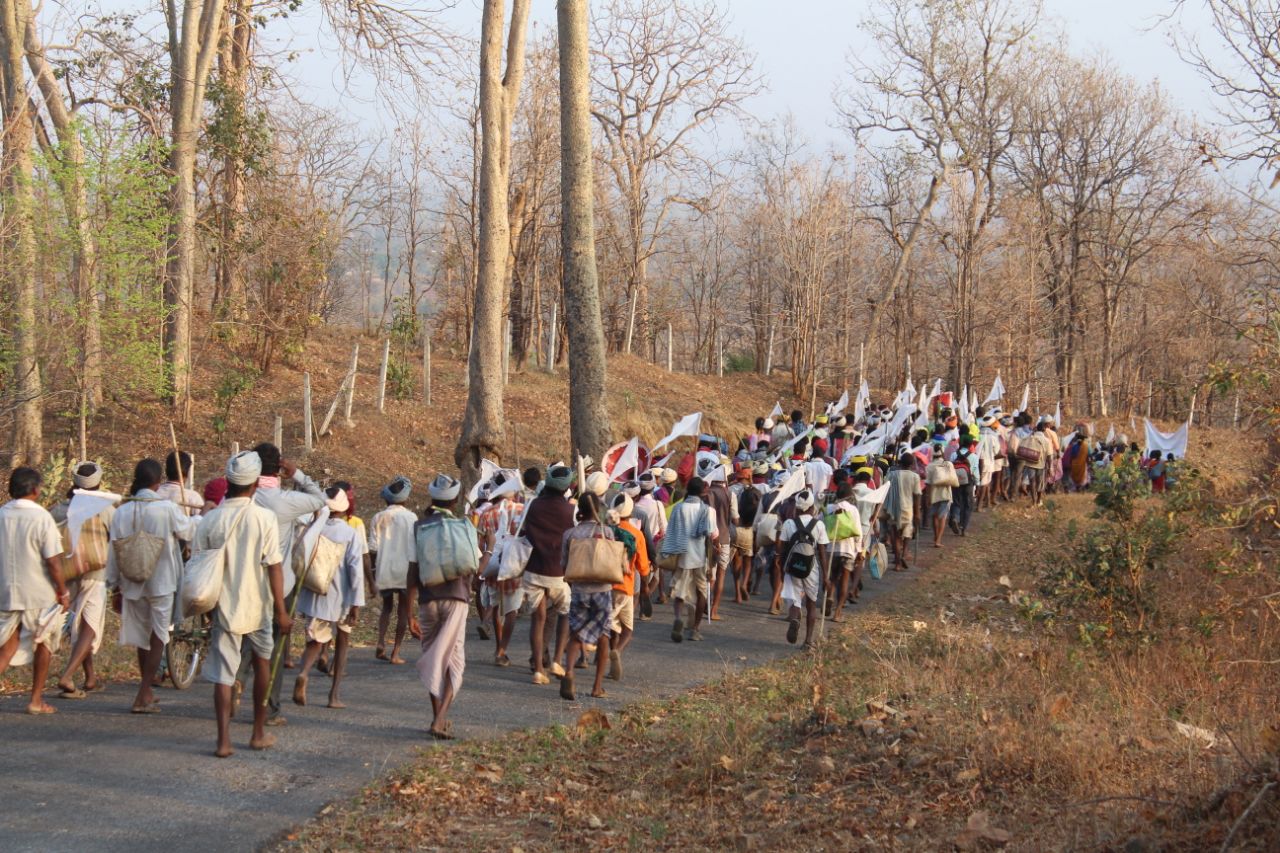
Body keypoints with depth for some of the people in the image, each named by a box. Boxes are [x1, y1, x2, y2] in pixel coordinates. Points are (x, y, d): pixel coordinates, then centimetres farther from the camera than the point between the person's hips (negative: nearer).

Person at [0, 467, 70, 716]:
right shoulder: (41, 517, -13)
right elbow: (53, 561, -14)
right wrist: (63, 592, -4)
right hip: (39, 594, -4)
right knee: (44, 645, 14)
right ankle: (36, 700, 18)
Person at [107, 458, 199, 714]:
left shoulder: (122, 511, -2)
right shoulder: (168, 508, -13)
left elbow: (114, 552, 2)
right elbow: (187, 531, 4)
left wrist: (115, 587, 10)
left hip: (132, 583, 4)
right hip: (162, 581, -4)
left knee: (142, 636, 17)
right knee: (158, 637, 2)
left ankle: (147, 691, 29)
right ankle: (143, 697, -4)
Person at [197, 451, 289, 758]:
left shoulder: (210, 521, -4)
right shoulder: (265, 518, -10)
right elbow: (274, 567, -11)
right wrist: (281, 610, -5)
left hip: (224, 606, 1)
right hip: (256, 606, -1)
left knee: (223, 673, 2)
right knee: (261, 663, 19)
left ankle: (224, 740, -8)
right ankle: (259, 734, 25)